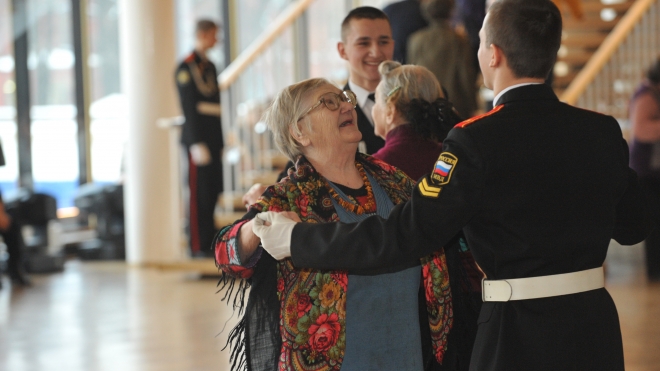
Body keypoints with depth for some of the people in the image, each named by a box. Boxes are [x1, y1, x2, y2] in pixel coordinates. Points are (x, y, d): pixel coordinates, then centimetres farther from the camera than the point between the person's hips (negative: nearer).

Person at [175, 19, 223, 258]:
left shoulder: (209, 66, 18)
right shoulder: (186, 67, -8)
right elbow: (189, 108, -13)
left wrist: (220, 141, 16)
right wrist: (197, 144, -18)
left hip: (213, 137, 8)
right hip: (198, 138, -8)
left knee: (213, 191, 8)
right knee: (200, 193, -5)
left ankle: (210, 242, 15)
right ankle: (198, 246, -2)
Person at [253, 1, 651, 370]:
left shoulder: (479, 142, -16)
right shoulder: (604, 132, -1)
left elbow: (405, 235, -18)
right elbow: (634, 226, 12)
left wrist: (296, 239, -11)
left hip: (520, 335, -5)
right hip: (597, 325, 5)